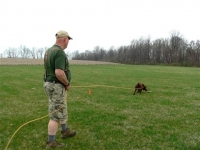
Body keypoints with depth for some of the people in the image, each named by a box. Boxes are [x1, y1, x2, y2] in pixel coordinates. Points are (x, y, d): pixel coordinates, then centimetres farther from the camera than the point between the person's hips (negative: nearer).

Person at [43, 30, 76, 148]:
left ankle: (65, 131, 40)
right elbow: (59, 73, -30)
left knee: (62, 110, 24)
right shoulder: (60, 52, -21)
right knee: (56, 115, 0)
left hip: (50, 84, 10)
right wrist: (67, 84, -13)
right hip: (57, 86, -10)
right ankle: (51, 142, 12)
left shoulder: (49, 51, 11)